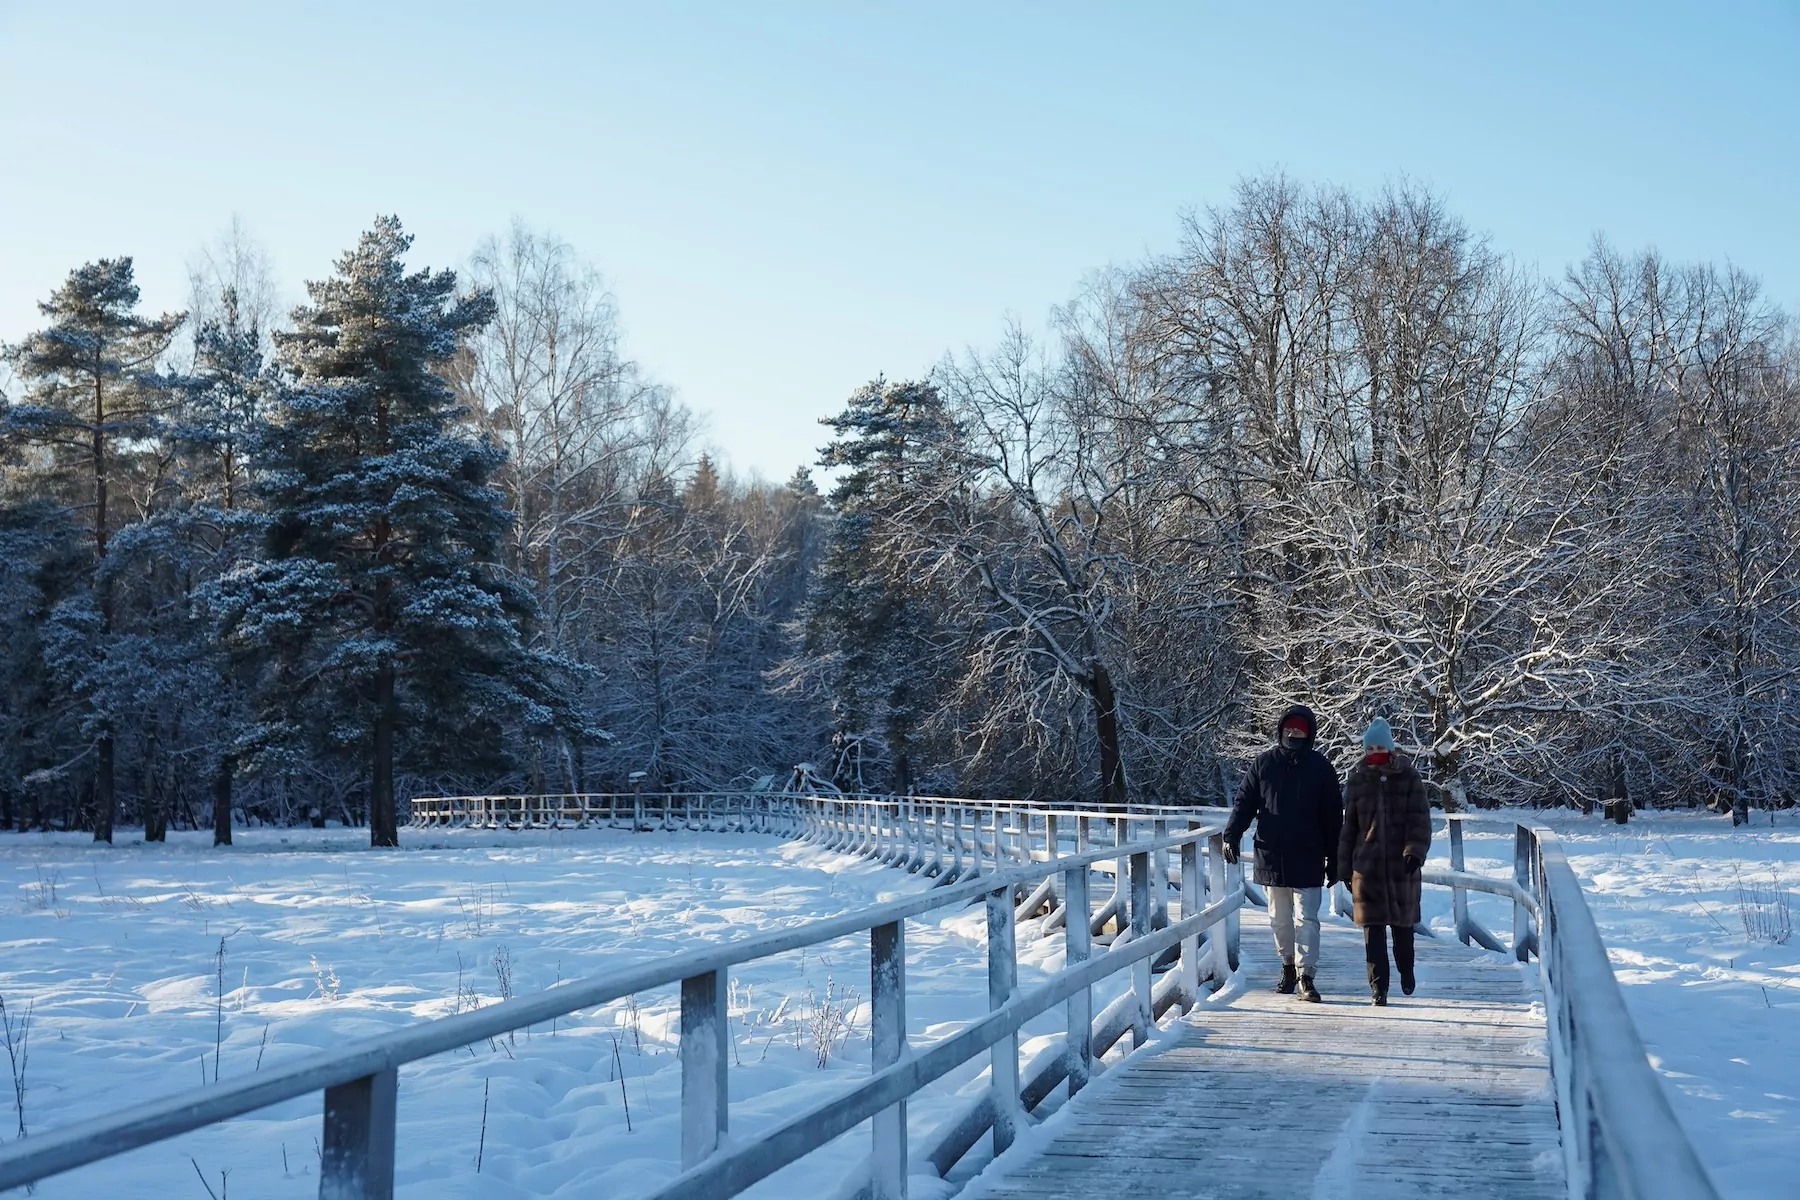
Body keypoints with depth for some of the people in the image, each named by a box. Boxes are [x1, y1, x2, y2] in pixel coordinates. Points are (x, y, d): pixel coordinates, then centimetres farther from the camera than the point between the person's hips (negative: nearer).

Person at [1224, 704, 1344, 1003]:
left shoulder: (1321, 767, 0)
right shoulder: (1264, 763, 3)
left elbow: (1332, 816, 3)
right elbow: (1244, 802, 6)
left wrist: (1333, 859, 3)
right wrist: (1231, 835, -9)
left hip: (1307, 860, -2)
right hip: (1272, 855, 2)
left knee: (1306, 918, -7)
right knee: (1279, 919, 12)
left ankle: (1305, 975, -5)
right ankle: (1288, 966, 28)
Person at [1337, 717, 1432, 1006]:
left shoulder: (1408, 777, -1)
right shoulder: (1357, 779, 5)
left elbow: (1420, 819, -6)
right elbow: (1348, 825, 9)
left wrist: (1415, 850, -21)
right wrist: (1344, 865, 9)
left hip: (1402, 864, -1)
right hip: (1367, 864, 1)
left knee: (1403, 922, 14)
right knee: (1373, 926, -3)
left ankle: (1406, 972, 38)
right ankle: (1378, 986, 1)